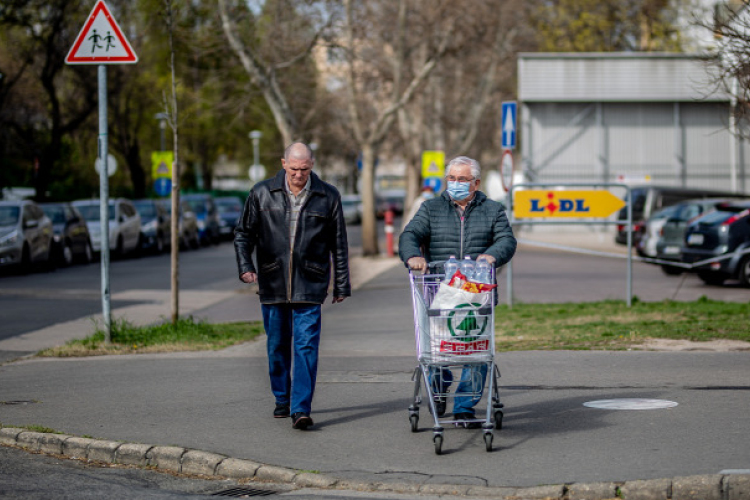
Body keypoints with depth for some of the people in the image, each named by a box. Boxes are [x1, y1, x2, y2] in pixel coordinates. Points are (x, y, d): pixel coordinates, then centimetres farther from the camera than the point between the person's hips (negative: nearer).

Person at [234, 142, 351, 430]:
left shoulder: (328, 197, 2)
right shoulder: (262, 193, 3)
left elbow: (339, 244, 8)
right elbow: (243, 233, 9)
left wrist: (341, 285, 8)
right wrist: (245, 266, -7)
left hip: (309, 286, -2)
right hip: (272, 284, 2)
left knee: (306, 346, -10)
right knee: (277, 345, 11)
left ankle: (301, 409, -13)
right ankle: (282, 401, 28)